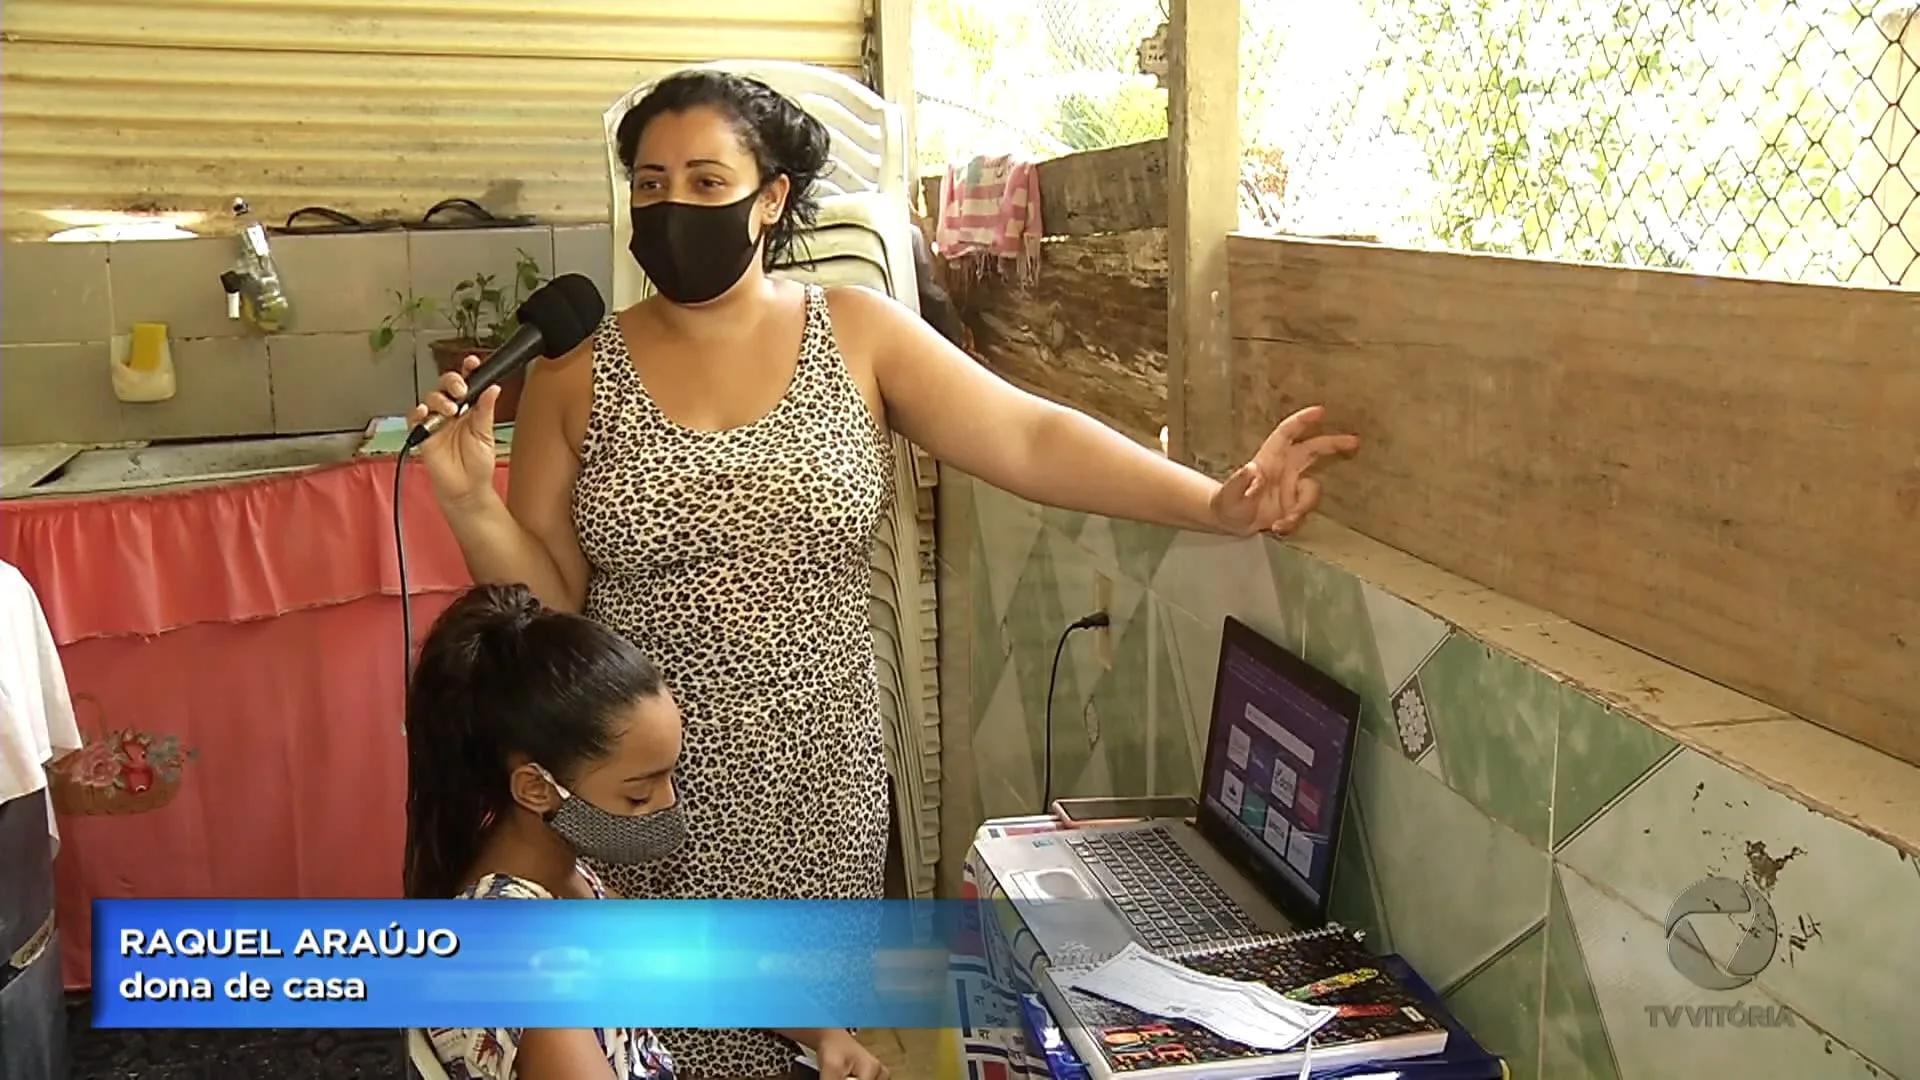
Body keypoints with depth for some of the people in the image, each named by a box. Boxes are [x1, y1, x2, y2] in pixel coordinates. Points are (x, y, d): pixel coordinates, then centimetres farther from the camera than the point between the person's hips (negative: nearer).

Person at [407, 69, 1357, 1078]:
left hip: (817, 776, 0)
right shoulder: (577, 373, -2)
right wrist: (469, 501, -17)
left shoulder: (857, 332, -3)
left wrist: (1213, 501, -23)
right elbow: (546, 600, 1)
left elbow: (1029, 438, -12)